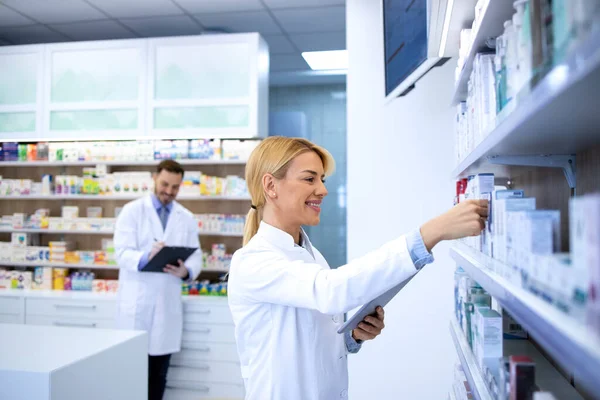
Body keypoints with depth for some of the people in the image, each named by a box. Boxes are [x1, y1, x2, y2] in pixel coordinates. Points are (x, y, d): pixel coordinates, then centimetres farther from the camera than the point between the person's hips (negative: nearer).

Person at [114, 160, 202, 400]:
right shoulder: (132, 211, -1)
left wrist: (186, 271, -18)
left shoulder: (187, 218, 9)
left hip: (168, 302, 3)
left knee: (159, 372, 11)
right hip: (136, 302, -3)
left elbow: (196, 256, 4)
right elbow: (122, 252, -11)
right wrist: (146, 258, -31)